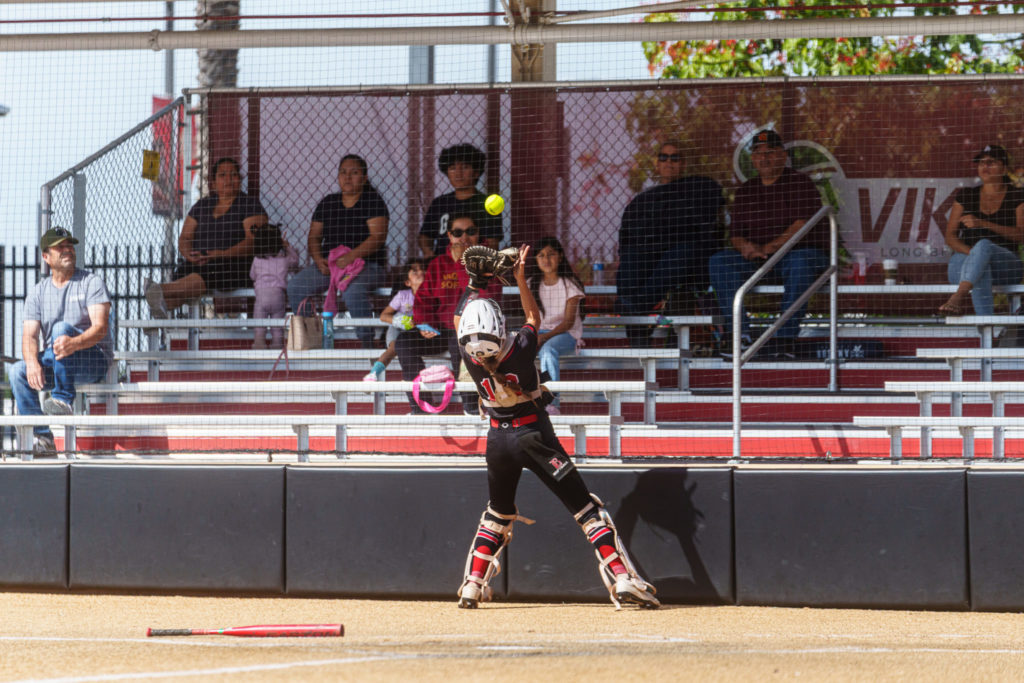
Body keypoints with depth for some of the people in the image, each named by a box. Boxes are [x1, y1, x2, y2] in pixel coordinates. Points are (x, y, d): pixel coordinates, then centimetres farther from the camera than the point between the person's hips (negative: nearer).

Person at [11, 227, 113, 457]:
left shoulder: (91, 283, -3)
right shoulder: (38, 292, 10)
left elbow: (100, 328, -17)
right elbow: (29, 335, -1)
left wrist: (74, 343, -39)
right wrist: (32, 361, -26)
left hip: (95, 359, -5)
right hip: (55, 368, 5)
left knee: (61, 328, -31)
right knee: (18, 371, -22)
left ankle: (63, 400, -31)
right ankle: (43, 440, -22)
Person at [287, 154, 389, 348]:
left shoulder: (373, 202, 2)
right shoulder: (327, 203, 17)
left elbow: (378, 236, -11)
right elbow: (314, 237, 14)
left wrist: (352, 256, -25)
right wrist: (319, 260, -8)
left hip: (366, 264, -5)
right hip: (329, 264, 5)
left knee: (353, 291, -39)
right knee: (295, 286, -20)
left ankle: (366, 345, -30)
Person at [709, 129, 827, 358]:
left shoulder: (800, 183, -2)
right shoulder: (745, 191, 14)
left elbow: (802, 226, -15)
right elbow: (736, 235, 11)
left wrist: (768, 248, -25)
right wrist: (745, 246, -15)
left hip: (801, 251, -5)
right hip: (758, 261, 5)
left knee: (801, 261, -40)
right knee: (719, 261, -19)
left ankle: (786, 338, -40)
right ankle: (738, 329, -28)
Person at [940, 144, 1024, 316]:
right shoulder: (966, 196, 17)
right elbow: (950, 236, 11)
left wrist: (982, 223, -15)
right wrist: (972, 252, -12)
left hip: (1005, 266, -2)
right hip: (962, 262, 2)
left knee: (984, 245, -37)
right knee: (981, 270, -37)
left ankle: (958, 297, -58)